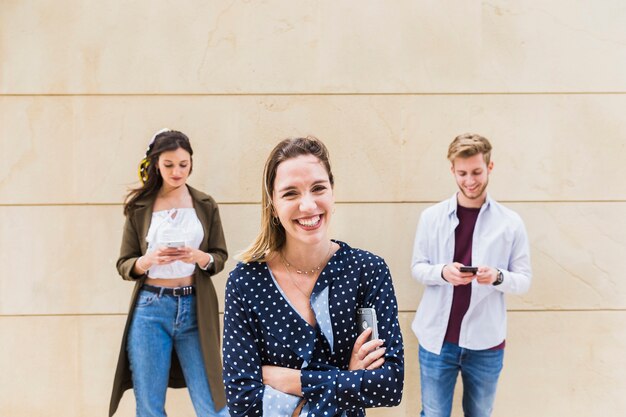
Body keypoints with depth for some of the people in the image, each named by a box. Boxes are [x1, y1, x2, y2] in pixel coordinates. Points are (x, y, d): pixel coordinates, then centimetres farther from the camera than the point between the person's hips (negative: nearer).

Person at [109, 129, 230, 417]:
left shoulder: (206, 205, 5)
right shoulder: (139, 207, 3)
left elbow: (220, 257, 7)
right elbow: (124, 265, 4)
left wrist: (199, 257, -15)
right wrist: (149, 260, -17)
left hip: (195, 308, 0)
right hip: (150, 308, 0)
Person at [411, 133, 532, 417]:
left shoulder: (510, 222, -3)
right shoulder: (431, 217, -2)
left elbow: (524, 280, 0)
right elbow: (417, 268, 1)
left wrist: (497, 277, -21)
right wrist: (442, 272, -20)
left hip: (486, 342, 1)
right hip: (436, 337, 0)